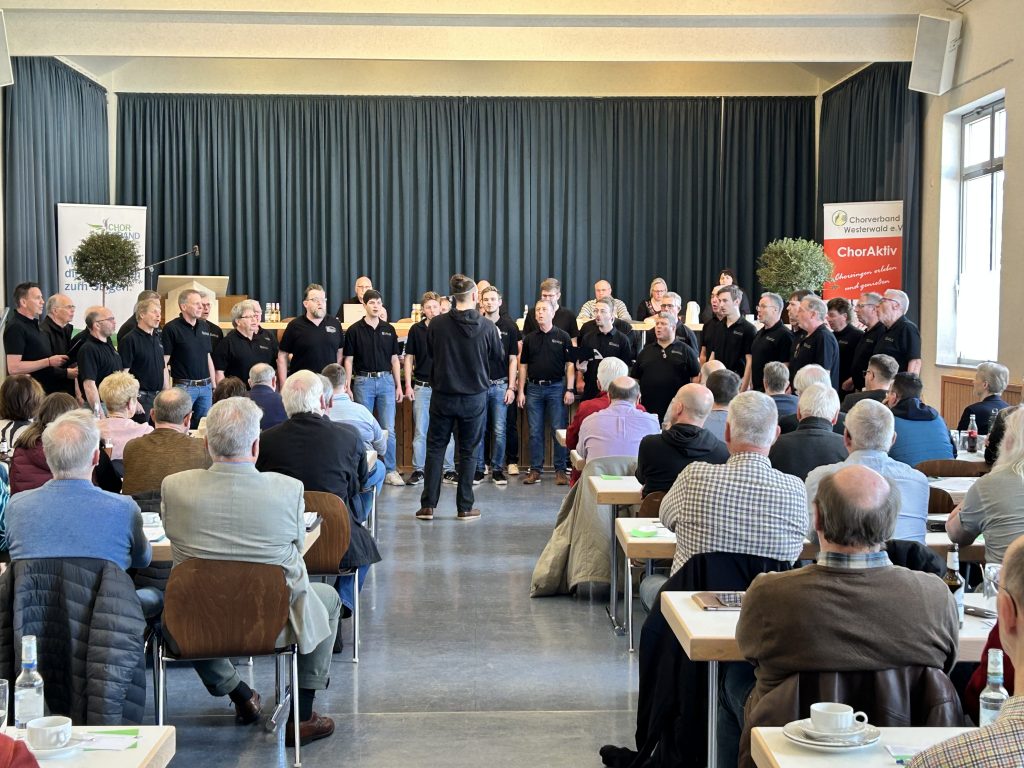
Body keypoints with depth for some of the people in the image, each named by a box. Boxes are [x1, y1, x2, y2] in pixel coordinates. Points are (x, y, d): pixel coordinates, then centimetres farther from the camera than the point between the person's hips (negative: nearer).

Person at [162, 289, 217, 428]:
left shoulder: (205, 326, 11)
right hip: (184, 386, -6)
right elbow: (164, 361, -10)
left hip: (205, 387, 6)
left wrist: (214, 385, 15)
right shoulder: (172, 328, -8)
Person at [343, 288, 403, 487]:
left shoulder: (389, 329, 8)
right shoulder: (355, 330, 0)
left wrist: (399, 386, 7)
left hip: (386, 381, 2)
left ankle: (390, 471, 7)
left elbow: (394, 359, 11)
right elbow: (348, 360, 0)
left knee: (388, 429, 0)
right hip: (363, 381, -2)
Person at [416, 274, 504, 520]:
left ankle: (427, 506, 9)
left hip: (442, 396, 1)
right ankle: (465, 507, 12)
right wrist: (497, 339, 23)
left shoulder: (437, 324, -9)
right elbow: (501, 359, 4)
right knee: (468, 451, 9)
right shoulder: (487, 327, -10)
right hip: (475, 396, 0)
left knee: (435, 449, 10)